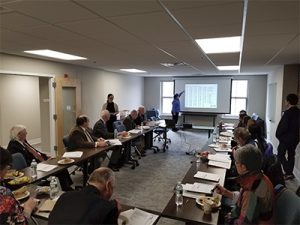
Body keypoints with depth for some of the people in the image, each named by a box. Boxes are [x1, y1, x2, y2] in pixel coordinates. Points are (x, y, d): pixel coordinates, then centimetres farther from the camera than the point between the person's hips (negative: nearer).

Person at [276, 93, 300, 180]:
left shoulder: (288, 112, -20)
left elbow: (284, 126, -22)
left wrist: (278, 134, -8)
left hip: (286, 138, -8)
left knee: (280, 155, 3)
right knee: (291, 155, 15)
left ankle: (288, 172, -4)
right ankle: (290, 173, 23)